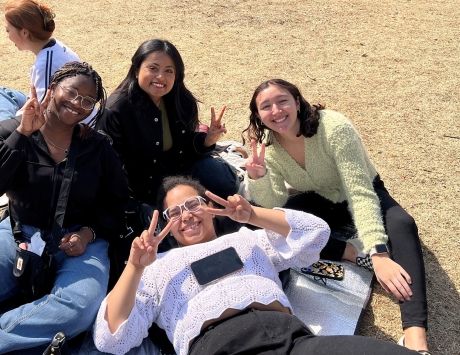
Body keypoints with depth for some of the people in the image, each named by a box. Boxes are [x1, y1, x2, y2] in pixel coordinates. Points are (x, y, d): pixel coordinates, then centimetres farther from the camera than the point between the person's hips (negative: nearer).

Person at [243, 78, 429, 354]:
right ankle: (354, 253, -25)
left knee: (402, 225, -36)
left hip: (364, 197, -3)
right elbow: (273, 206, -19)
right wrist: (257, 177, -41)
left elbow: (360, 193, -35)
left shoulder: (334, 127, -29)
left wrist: (379, 253, -47)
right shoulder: (267, 146, -14)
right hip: (320, 203, 4)